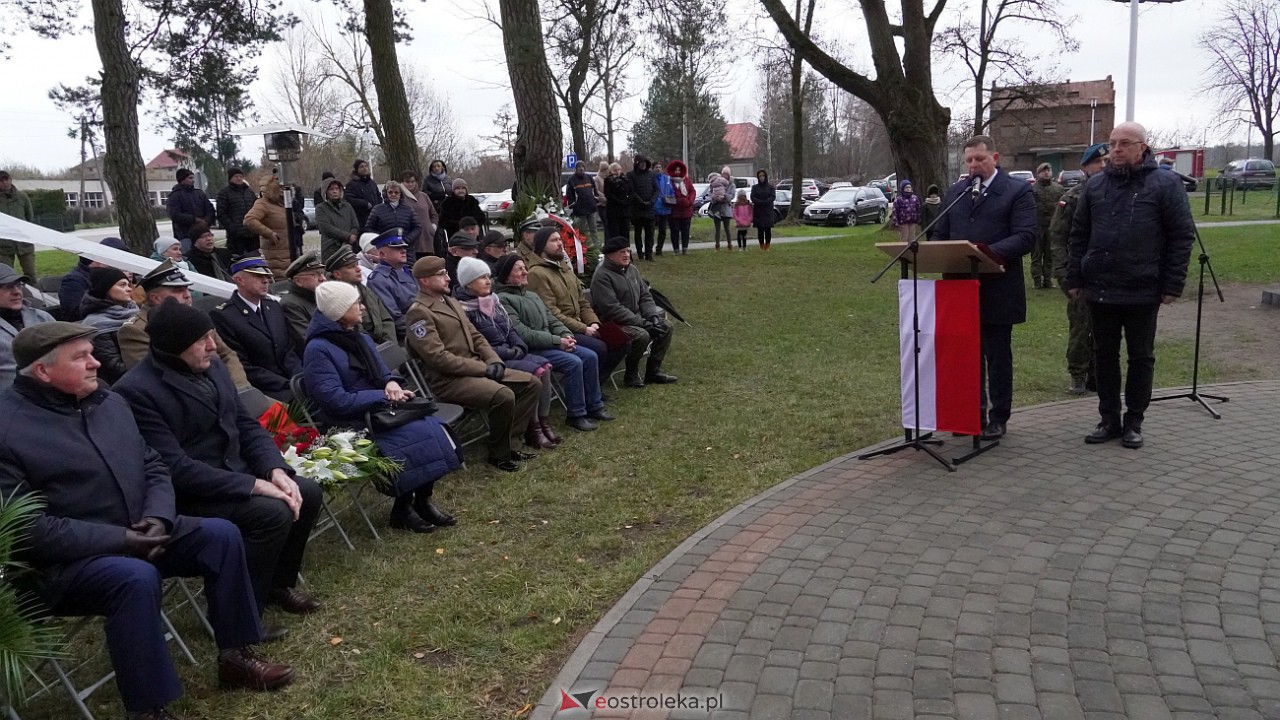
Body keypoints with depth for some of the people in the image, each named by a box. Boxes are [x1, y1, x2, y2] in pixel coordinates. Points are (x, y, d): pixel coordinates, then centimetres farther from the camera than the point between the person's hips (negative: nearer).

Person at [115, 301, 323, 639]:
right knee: (273, 513, -26)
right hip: (185, 496, -8)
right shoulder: (136, 391, -21)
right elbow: (175, 469, -26)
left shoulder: (211, 367, 5)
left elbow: (246, 424, 9)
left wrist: (276, 469, -10)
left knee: (307, 492, -3)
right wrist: (253, 484, -28)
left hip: (233, 473, 8)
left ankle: (279, 583, 17)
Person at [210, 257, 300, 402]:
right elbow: (243, 367, -10)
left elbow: (289, 350, 12)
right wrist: (289, 384, -15)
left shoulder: (274, 307, 15)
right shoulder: (223, 316, -7)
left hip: (290, 381, 7)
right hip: (262, 391, -7)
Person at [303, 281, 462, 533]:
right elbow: (337, 401, -19)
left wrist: (392, 383, -8)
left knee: (433, 426, -18)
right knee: (417, 435, -27)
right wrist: (384, 396, -18)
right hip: (354, 424, -7)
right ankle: (402, 510, -10)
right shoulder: (318, 349, -13)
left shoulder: (360, 338, 12)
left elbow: (382, 372, 17)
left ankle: (423, 500, -9)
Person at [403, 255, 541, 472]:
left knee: (532, 384, 1)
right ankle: (499, 454, -9)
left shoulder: (451, 302, 18)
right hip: (448, 379, -10)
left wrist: (494, 362, -1)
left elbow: (475, 336, 19)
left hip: (477, 368, 10)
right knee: (504, 396, -31)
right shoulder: (419, 312, -12)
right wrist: (484, 369, -18)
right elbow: (438, 357, -20)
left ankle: (512, 443, 4)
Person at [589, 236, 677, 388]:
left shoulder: (632, 269, 9)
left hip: (636, 318, 9)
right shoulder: (602, 276, -18)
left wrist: (653, 316, -7)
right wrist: (643, 323, -25)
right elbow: (612, 309, -24)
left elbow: (645, 296, 14)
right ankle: (631, 374, -8)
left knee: (666, 328, -1)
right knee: (642, 335, -31)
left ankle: (653, 371, 8)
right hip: (613, 324, -9)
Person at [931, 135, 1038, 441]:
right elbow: (940, 234, 14)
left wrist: (991, 252, -26)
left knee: (998, 356, 5)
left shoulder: (1018, 191, -2)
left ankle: (998, 418, 14)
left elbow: (1025, 237, -12)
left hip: (997, 291, -5)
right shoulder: (954, 193, 14)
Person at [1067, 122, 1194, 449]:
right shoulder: (1096, 185, 8)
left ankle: (1133, 422, 18)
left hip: (1143, 291, -3)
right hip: (1099, 289, 3)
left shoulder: (1166, 184, -3)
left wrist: (1172, 285, -9)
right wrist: (1074, 279, 5)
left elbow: (1182, 236, -4)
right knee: (1104, 356, 10)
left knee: (1141, 358, 7)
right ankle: (1109, 419, 21)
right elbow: (1078, 235, 10)